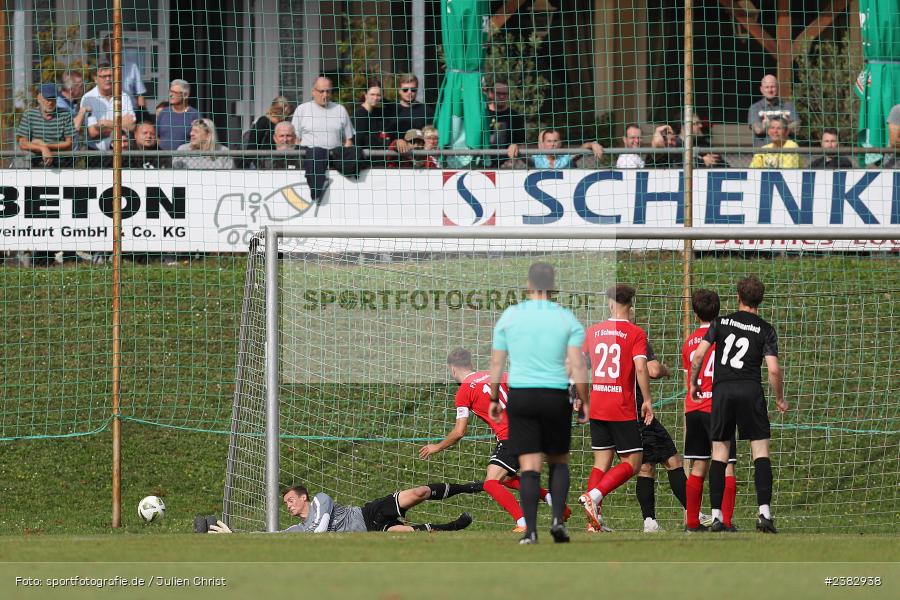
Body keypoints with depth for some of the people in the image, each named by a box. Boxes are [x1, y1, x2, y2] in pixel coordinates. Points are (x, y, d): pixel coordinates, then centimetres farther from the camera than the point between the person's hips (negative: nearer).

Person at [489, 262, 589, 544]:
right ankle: (558, 519, 0)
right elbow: (578, 365, -8)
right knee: (559, 461, 17)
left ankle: (530, 530, -8)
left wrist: (494, 399, 14)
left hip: (520, 395, 0)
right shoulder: (567, 319, -1)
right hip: (555, 396, 0)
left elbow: (496, 363, 4)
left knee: (529, 466, 1)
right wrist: (583, 400, 3)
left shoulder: (509, 316, 1)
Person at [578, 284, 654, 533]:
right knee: (633, 462, 1)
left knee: (602, 461, 12)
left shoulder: (593, 331, 8)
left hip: (596, 407, 5)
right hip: (622, 409, -5)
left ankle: (594, 520, 3)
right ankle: (594, 496, -20)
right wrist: (647, 399, -10)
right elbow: (640, 367, -18)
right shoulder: (636, 333, -7)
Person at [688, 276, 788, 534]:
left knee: (719, 452, 6)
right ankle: (764, 511, -12)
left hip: (721, 389, 2)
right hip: (751, 391, -2)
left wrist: (693, 384, 14)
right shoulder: (765, 330, 2)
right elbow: (773, 370, -5)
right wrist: (780, 399, 10)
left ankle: (716, 515, 2)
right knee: (760, 451, 0)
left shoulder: (720, 323, 7)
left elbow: (698, 355, 0)